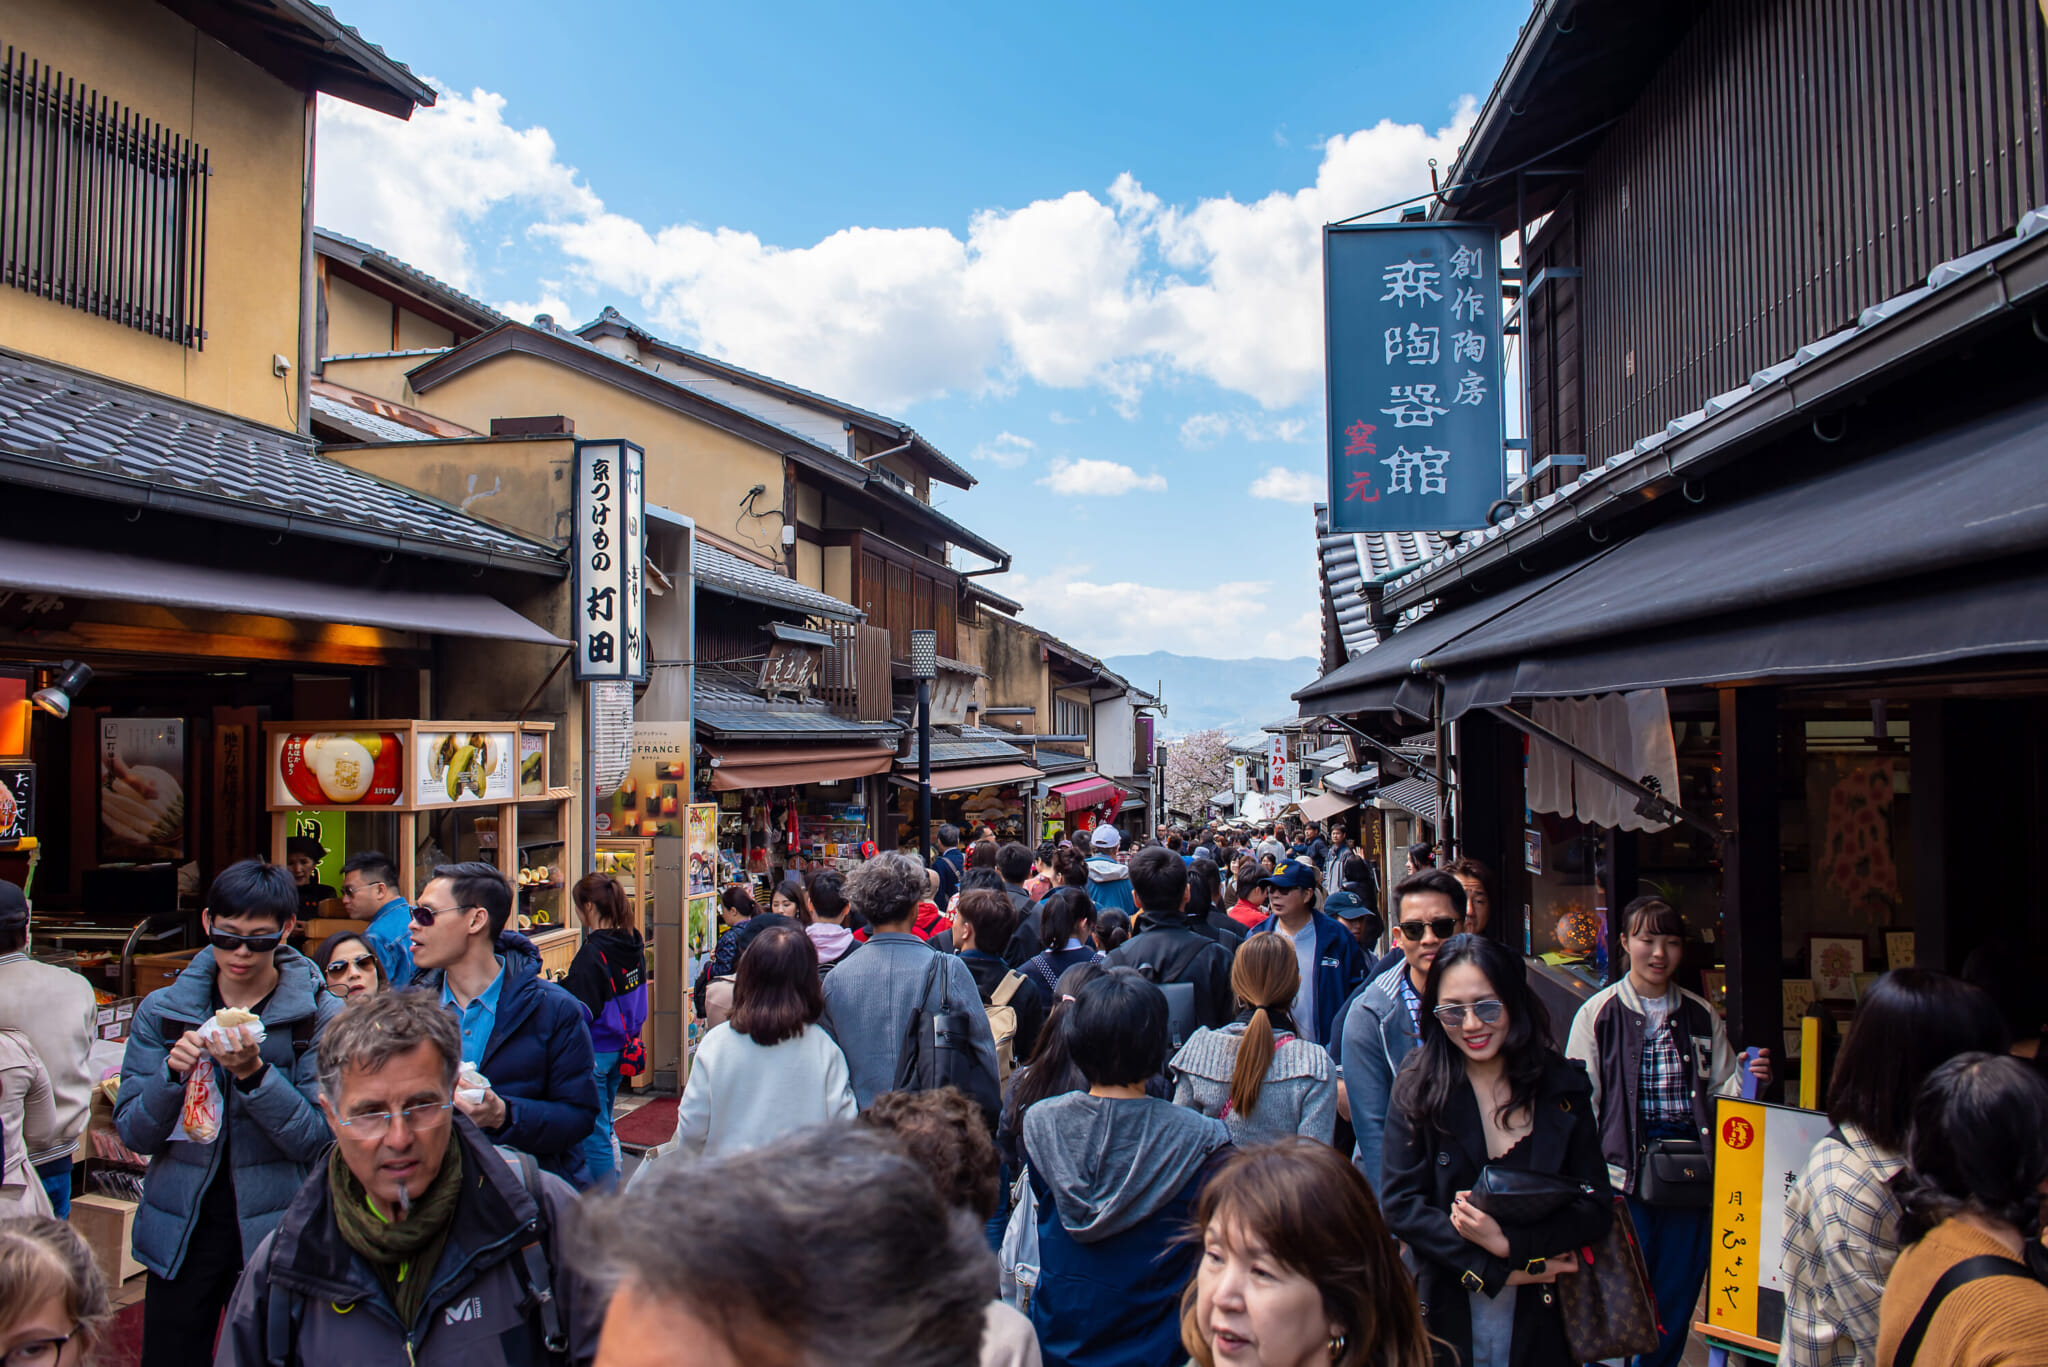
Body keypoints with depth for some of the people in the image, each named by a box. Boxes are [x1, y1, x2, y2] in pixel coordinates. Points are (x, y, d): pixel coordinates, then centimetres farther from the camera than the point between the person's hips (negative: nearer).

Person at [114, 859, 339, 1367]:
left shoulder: (319, 1016, -8)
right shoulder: (162, 1011, 1)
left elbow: (315, 1140, -13)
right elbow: (134, 1135, 0)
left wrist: (253, 1073, -26)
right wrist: (171, 1074, -19)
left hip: (277, 1229, -2)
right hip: (181, 1231, 2)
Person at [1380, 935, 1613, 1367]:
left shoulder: (1564, 1088, -2)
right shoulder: (1416, 1091, -6)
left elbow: (1597, 1207, -3)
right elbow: (1399, 1203, -11)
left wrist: (1510, 1244, -16)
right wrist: (1499, 1271, -16)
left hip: (1542, 1320, 1)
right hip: (1446, 1315, -1)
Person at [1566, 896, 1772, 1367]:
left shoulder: (1701, 1015, 9)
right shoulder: (1599, 1013, -2)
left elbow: (1720, 1095, 16)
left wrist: (1747, 1079, -6)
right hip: (1624, 1174, -3)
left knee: (1677, 1301, 10)